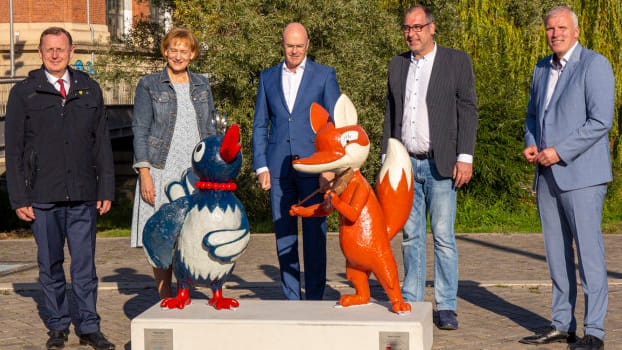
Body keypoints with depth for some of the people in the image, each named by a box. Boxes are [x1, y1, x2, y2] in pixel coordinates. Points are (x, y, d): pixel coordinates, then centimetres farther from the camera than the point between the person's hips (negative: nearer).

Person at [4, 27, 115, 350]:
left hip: (83, 196, 1)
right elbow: (14, 149, 4)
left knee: (84, 264, 0)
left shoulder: (89, 90, 11)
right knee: (50, 265, 7)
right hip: (42, 196, -1)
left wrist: (106, 189, 6)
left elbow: (102, 142, 13)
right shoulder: (23, 92, 5)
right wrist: (19, 198, -3)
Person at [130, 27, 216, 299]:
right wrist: (144, 173, -9)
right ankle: (165, 300, 7)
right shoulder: (149, 85, 3)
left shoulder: (202, 86, 14)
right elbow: (140, 130, 0)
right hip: (161, 173, -3)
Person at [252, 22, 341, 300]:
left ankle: (315, 299, 7)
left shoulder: (324, 75, 4)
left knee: (314, 234, -2)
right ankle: (291, 299, 12)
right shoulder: (268, 77, 12)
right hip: (278, 168, 3)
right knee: (283, 235, 5)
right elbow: (260, 126, 12)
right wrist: (261, 167, 2)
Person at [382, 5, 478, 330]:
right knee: (411, 236, 7)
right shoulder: (397, 65, 13)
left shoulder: (457, 61, 0)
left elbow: (468, 111, -3)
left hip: (440, 163, -4)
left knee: (443, 236, -4)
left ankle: (446, 306, 3)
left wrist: (465, 158, -11)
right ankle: (410, 303, 13)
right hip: (406, 163, 4)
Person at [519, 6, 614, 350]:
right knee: (556, 252, 11)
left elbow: (600, 121, -16)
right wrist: (530, 144, 5)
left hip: (581, 174, -7)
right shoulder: (542, 68, 15)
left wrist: (559, 151, -18)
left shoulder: (594, 65, -8)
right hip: (548, 176, 7)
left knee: (588, 251, -6)